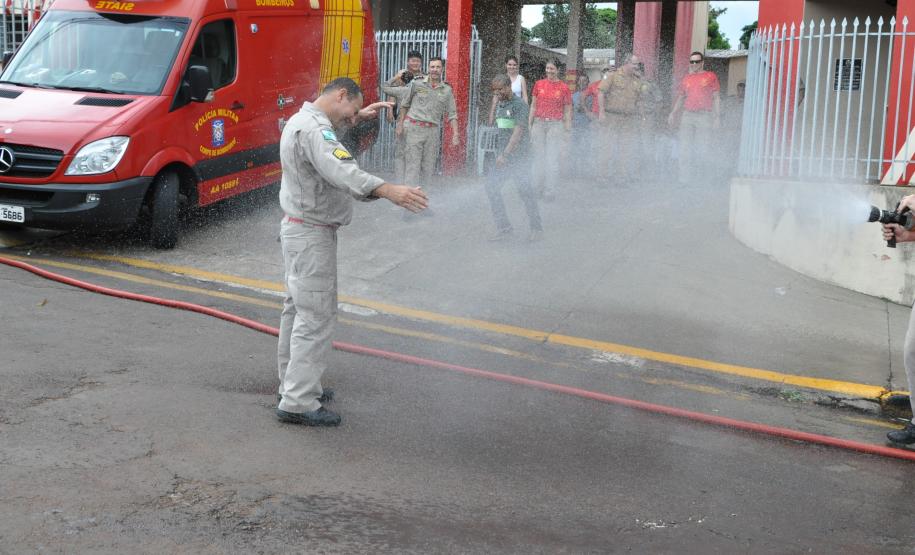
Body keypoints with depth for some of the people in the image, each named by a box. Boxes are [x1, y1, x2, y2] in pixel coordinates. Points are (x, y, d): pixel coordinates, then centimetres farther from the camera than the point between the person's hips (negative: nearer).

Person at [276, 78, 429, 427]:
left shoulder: (303, 120, 12)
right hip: (312, 235, -11)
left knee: (298, 310, 18)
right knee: (315, 317, -9)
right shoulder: (313, 129, -22)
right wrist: (388, 191, -53)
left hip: (298, 229, 11)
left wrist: (359, 117, 24)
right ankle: (298, 402, -8)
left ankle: (294, 383, 30)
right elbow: (342, 172, -40)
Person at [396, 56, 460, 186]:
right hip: (414, 128, -3)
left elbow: (452, 114, 10)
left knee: (428, 166, 5)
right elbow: (405, 105, 12)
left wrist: (455, 134, 2)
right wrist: (400, 124, 9)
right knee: (413, 164, -7)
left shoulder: (447, 90, 8)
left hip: (432, 130, 3)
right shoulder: (417, 84, 3)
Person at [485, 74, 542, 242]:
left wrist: (505, 154, -19)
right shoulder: (499, 106, 15)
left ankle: (536, 228, 7)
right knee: (491, 186, -4)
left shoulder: (519, 105, -9)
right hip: (502, 156, 7)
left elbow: (517, 133, -16)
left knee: (525, 190, -7)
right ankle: (503, 228, 1)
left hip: (518, 156, -7)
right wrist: (499, 153, 15)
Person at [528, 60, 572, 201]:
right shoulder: (539, 84, 8)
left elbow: (568, 111, 5)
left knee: (552, 159, -7)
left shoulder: (564, 88, 1)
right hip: (539, 123, 2)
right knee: (539, 156, 6)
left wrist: (567, 131, 2)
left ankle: (549, 190, -3)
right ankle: (538, 188, 15)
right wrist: (529, 125, 8)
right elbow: (533, 105, 13)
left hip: (556, 124, -2)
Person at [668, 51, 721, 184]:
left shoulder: (711, 77, 7)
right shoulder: (686, 78, 16)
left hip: (704, 117, -3)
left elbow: (716, 98, 5)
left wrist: (717, 117, -2)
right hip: (687, 115, 3)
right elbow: (680, 98, 23)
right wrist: (673, 113, 14)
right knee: (684, 146, -4)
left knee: (703, 147, -4)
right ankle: (684, 176, 1)